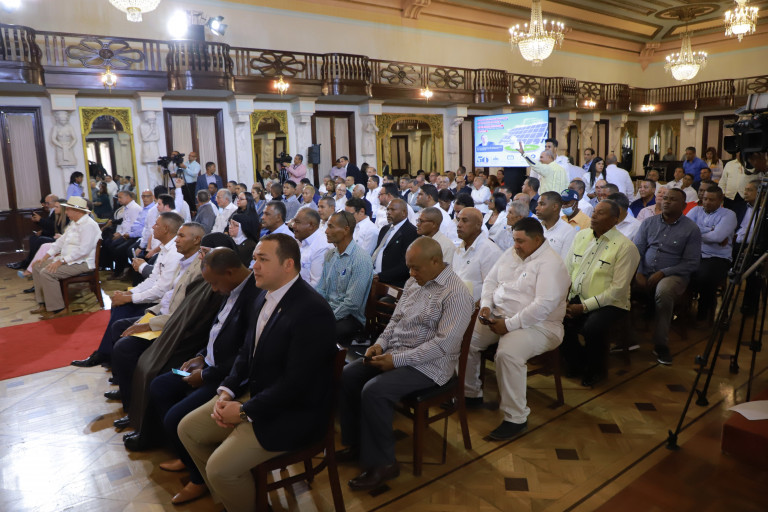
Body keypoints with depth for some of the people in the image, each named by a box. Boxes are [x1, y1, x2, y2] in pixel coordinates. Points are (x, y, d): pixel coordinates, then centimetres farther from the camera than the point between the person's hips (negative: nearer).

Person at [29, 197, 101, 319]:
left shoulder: (88, 225, -19)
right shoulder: (74, 223, 16)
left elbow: (83, 250, -28)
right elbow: (61, 241, 20)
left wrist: (61, 261, -25)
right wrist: (46, 257, 11)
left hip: (82, 263, -11)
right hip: (67, 259, 11)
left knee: (47, 273, -24)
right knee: (37, 267, 12)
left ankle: (57, 309, -15)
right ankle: (43, 303, 14)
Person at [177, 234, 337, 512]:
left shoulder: (312, 312, -26)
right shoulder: (265, 297, 2)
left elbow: (296, 383, -25)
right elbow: (247, 352, 12)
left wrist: (244, 411, -17)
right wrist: (226, 392, -3)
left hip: (292, 412, -9)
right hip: (253, 392, 9)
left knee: (220, 468, -18)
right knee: (188, 429, 11)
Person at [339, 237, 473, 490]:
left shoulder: (456, 294, -18)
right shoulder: (413, 282, 8)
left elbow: (443, 344, -23)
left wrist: (397, 360, -23)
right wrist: (381, 343, -3)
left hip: (428, 365, -8)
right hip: (395, 353, 9)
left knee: (374, 391, -26)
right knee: (346, 376, -4)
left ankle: (382, 463, -7)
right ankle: (356, 443, 11)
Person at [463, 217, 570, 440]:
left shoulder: (550, 264, -15)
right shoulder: (511, 255, 11)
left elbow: (544, 305, -25)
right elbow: (490, 281, 17)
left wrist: (509, 325, -23)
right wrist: (486, 305, -3)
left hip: (537, 325, -8)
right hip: (499, 316, 8)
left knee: (507, 353, -35)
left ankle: (516, 418, -19)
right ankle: (471, 394, 13)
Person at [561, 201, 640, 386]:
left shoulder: (625, 247, -9)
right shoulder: (581, 235, 10)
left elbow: (618, 289, -14)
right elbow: (567, 270, 10)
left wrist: (584, 307, -18)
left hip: (609, 303, -5)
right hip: (575, 299, 5)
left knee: (592, 328, -33)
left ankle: (595, 369, 1)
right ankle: (576, 363, 7)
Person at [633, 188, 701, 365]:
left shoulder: (691, 229, 3)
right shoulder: (648, 223, 13)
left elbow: (691, 263, -2)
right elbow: (637, 250, 9)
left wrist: (662, 273, -15)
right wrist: (639, 273, -9)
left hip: (673, 275, -3)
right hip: (644, 273, 4)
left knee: (663, 291, -39)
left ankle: (661, 345, -25)